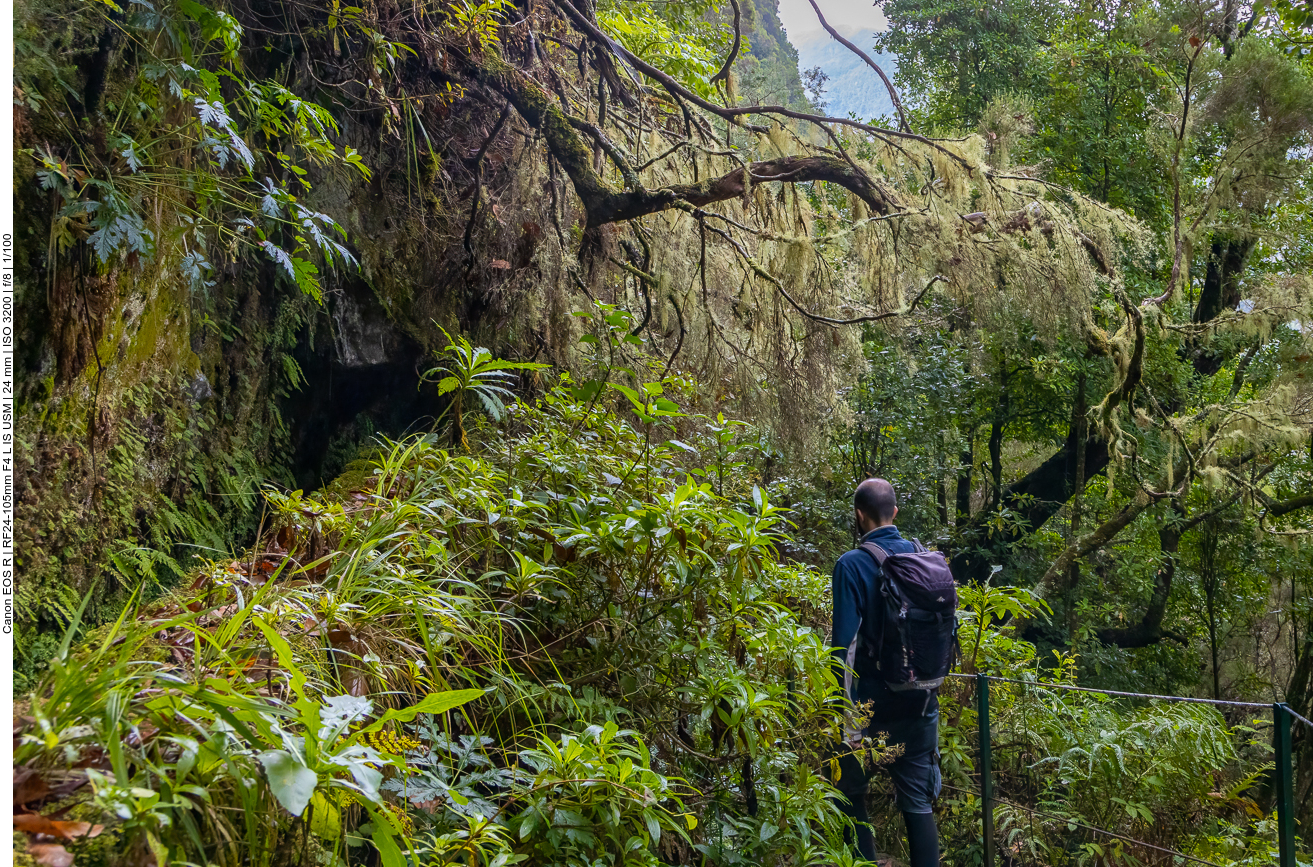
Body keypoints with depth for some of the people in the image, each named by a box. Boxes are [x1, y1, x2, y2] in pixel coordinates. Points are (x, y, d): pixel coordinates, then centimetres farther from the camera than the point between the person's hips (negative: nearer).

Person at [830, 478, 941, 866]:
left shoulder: (852, 565, -13)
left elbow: (845, 643, -16)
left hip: (870, 701, -4)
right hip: (920, 701, 5)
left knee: (850, 793, 13)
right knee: (918, 801, 12)